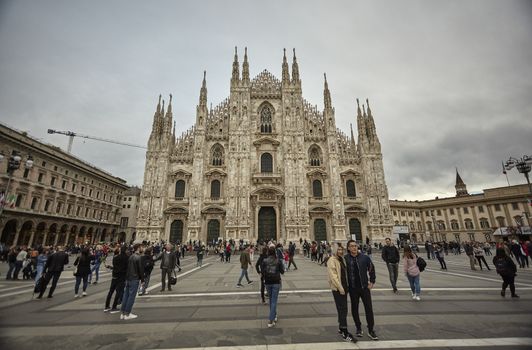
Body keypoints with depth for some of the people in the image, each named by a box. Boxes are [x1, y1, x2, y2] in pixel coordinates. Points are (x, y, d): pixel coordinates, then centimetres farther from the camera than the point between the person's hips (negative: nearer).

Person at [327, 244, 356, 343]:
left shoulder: (342, 259, 10)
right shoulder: (332, 260, -16)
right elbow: (333, 276, -20)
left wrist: (346, 286, 10)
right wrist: (340, 288, -20)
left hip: (344, 287, 8)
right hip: (337, 289, -8)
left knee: (343, 309, 17)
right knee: (342, 310, -5)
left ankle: (341, 328, 31)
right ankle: (345, 333, 4)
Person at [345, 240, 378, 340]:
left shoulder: (365, 257, -9)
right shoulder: (346, 259, -11)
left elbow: (371, 269, 4)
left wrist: (372, 282, 3)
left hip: (365, 287, 0)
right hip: (353, 288, 0)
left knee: (369, 308, 5)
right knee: (354, 309, 12)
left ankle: (371, 330, 21)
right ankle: (358, 328, 32)